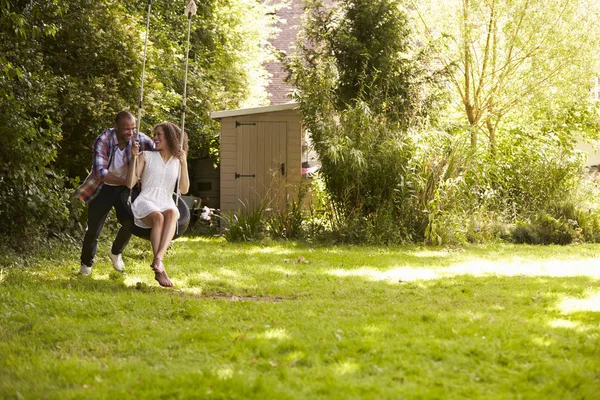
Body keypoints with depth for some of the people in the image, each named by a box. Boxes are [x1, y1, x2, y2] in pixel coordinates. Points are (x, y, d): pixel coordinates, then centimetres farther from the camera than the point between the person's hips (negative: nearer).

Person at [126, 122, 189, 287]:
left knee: (172, 214, -37)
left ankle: (158, 260, -52)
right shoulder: (146, 156, 15)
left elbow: (184, 190, 5)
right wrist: (134, 158, -4)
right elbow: (130, 183, 6)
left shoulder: (177, 161, 20)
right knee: (158, 218, -37)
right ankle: (160, 269, -45)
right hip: (146, 202, -2)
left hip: (166, 204, 2)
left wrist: (184, 163, -3)